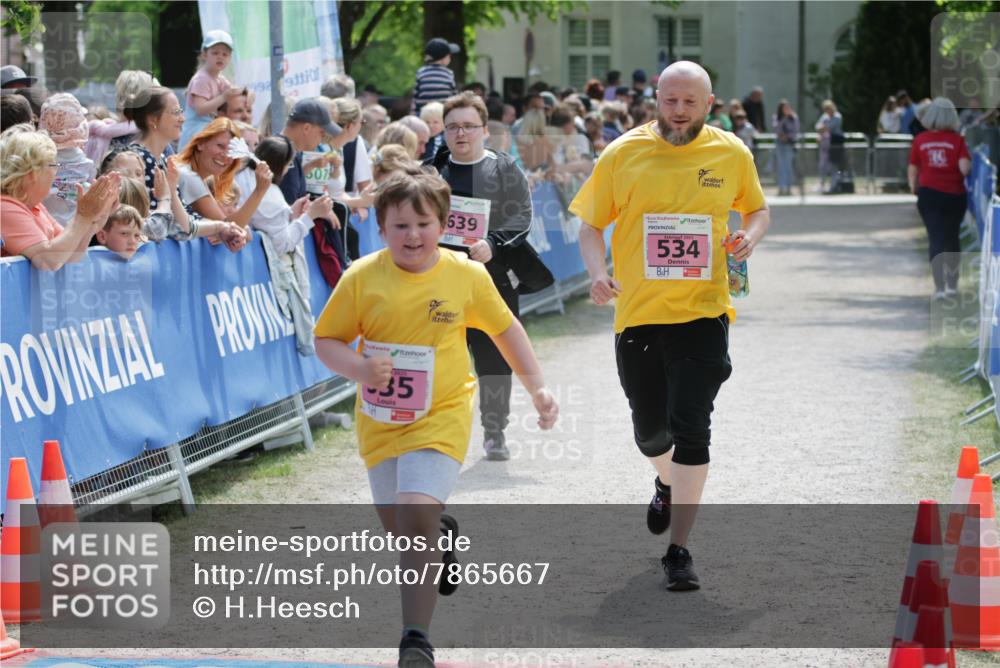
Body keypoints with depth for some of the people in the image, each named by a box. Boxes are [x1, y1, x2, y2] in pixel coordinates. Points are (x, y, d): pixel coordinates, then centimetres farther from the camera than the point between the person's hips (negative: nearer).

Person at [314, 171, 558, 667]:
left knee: (416, 514, -22)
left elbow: (504, 329, 9)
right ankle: (441, 535, 53)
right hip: (379, 419, 3)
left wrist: (537, 387, 8)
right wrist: (360, 369, -22)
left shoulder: (467, 276, -8)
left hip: (441, 416, -3)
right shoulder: (361, 278, -9)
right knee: (399, 529, 14)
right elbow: (326, 340, -3)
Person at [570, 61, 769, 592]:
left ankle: (679, 549, -4)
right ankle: (667, 484, 49)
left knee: (691, 427, -12)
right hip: (638, 311, 1)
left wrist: (750, 236, -5)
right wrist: (598, 271, -12)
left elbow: (757, 208, 18)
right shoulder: (623, 154, -1)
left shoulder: (732, 154, 2)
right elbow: (590, 224, 6)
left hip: (703, 312, -1)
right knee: (650, 432, 13)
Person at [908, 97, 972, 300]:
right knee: (952, 238, 17)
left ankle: (939, 287, -12)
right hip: (955, 195, 0)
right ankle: (952, 284, 26)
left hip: (929, 194, 0)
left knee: (936, 239, 0)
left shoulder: (920, 139, -1)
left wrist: (914, 189, 19)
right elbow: (965, 168, -15)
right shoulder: (957, 140, -6)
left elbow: (913, 169, 3)